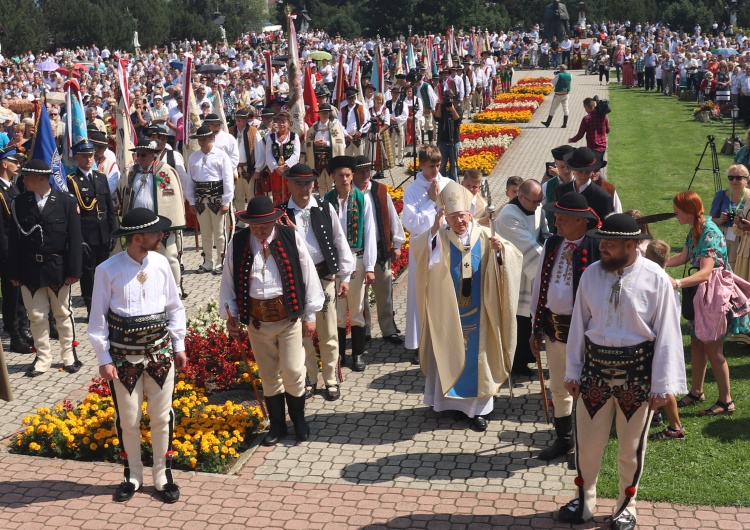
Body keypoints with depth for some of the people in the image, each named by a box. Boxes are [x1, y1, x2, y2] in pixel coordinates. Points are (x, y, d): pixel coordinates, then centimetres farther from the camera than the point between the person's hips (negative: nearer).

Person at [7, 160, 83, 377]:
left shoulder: (66, 202, -5)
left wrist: (74, 270, -10)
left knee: (63, 314, 11)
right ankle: (43, 357, 20)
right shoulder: (19, 203, 0)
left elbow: (74, 238, -6)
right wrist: (14, 272, -2)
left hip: (58, 269, -2)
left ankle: (69, 355, 24)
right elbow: (14, 240, 1)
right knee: (36, 316, 7)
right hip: (29, 270, 2)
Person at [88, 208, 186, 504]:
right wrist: (104, 360, -7)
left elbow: (174, 307, 6)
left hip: (160, 353, 2)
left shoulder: (160, 263, -4)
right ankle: (133, 476, 30)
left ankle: (162, 476, 26)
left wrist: (179, 346, 6)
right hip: (124, 357, -2)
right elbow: (98, 319, -6)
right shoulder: (108, 271, -14)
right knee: (128, 421, 10)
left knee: (162, 417, 10)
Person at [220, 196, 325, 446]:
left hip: (288, 316, -2)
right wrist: (230, 314, 1)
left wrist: (310, 314, 0)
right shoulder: (237, 244, -1)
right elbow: (228, 282, 8)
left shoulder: (291, 238, -5)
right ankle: (277, 425, 29)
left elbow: (308, 275, -1)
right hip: (257, 319, 2)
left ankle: (299, 420, 23)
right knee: (269, 375, 12)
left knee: (293, 372, -1)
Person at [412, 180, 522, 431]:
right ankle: (447, 400, 27)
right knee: (449, 356, 11)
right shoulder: (439, 238, -6)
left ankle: (476, 408, 17)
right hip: (448, 313, -1)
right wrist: (434, 228, -36)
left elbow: (512, 259, -7)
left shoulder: (485, 236, -2)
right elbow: (416, 249, -23)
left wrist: (501, 249, -27)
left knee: (476, 357, 7)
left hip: (477, 313, 1)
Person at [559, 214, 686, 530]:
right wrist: (572, 372, 6)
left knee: (631, 446, 15)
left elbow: (666, 333, -9)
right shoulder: (591, 274, -5)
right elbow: (578, 325, 3)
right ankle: (585, 500, 36)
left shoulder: (656, 279, -13)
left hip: (636, 372, -2)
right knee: (587, 442, 13)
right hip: (595, 367, 3)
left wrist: (662, 385, -8)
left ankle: (627, 504, 36)